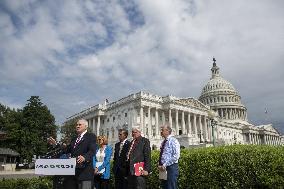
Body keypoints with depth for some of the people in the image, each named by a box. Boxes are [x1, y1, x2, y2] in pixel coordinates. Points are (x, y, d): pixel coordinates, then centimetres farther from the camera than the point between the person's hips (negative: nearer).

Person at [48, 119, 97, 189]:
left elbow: (92, 151, -18)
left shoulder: (91, 136, -4)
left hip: (84, 171, -7)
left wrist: (84, 157, -36)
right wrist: (55, 144, 11)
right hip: (73, 170, 7)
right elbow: (66, 150, 19)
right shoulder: (74, 139, 20)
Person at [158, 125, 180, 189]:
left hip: (171, 167, -7)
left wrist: (165, 165, -18)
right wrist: (159, 165, 1)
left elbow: (176, 156, -17)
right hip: (163, 168, 7)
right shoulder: (163, 142, 14)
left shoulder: (173, 141, -9)